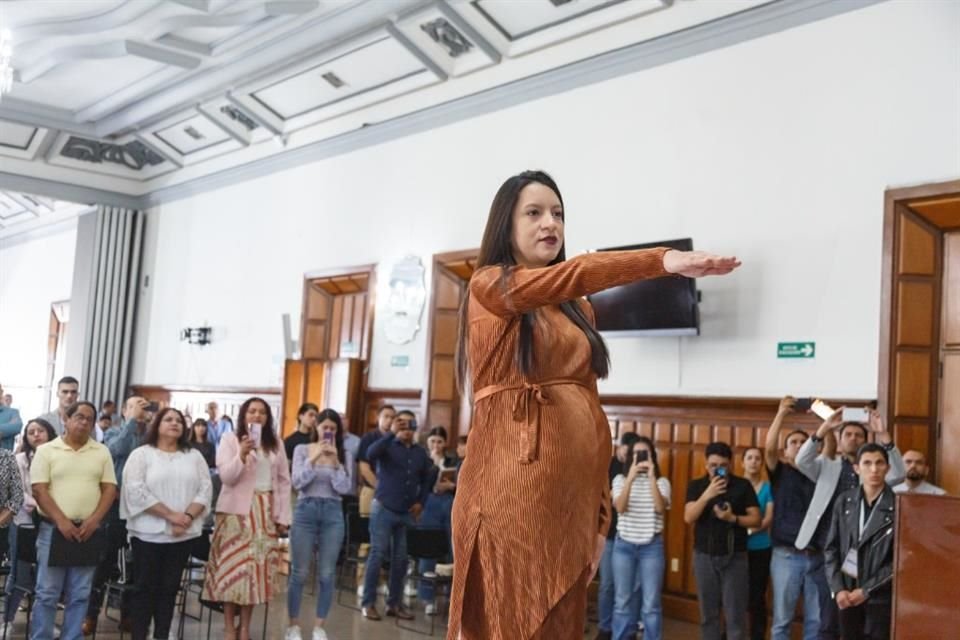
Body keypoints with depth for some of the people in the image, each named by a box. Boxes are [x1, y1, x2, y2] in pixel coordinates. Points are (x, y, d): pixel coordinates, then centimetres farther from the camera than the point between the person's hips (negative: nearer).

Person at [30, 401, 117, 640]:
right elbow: (39, 490, -6)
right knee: (47, 593, 1)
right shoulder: (46, 450, 0)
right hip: (54, 529, -2)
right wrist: (62, 522, -14)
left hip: (88, 532, 3)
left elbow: (110, 489, 5)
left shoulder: (102, 452, 8)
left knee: (79, 595, 7)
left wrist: (93, 520, -9)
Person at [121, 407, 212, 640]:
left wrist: (187, 517, -13)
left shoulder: (194, 456, 11)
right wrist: (171, 515, -16)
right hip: (149, 533, -3)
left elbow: (205, 489, 3)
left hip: (183, 534, 3)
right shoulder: (141, 454, -1)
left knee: (169, 587, 9)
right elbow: (135, 491, -12)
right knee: (145, 587, 3)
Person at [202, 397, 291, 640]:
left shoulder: (276, 443, 10)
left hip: (265, 512, 3)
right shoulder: (230, 439, 1)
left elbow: (284, 480, 10)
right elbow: (226, 477, -8)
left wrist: (283, 516, 5)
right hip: (236, 511, -3)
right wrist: (242, 454, -23)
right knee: (233, 565, -3)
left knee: (257, 566, 3)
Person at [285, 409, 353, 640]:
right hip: (306, 510, -1)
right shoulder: (302, 449, 3)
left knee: (326, 574, 4)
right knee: (299, 573, 3)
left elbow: (344, 488, -3)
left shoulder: (345, 455, 6)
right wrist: (313, 458, -16)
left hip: (333, 513, 1)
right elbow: (297, 482, -7)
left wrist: (335, 461, -12)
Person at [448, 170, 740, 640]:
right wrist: (663, 260, -32)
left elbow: (589, 408, 12)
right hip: (511, 486, -6)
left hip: (572, 491, 6)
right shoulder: (489, 286, -1)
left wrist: (600, 515, 8)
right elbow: (573, 275, -19)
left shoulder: (578, 311, 17)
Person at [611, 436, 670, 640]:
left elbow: (660, 508, -16)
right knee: (623, 601, 7)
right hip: (624, 545, 1)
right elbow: (620, 507, -14)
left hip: (652, 546, -1)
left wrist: (651, 478, -22)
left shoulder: (662, 482, 1)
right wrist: (631, 478, -23)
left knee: (651, 603, 1)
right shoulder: (620, 479, 2)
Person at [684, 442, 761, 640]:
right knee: (708, 614, 8)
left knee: (735, 615, -3)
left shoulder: (743, 486, -2)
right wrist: (707, 495, -22)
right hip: (704, 556, 2)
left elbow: (756, 519, -2)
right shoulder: (696, 486, 3)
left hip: (735, 557, -2)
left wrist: (732, 518, -20)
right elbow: (688, 518, -9)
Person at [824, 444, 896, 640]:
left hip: (880, 596, -3)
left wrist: (867, 590, -10)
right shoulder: (844, 501, 4)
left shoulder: (898, 505, -8)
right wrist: (838, 588, -5)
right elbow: (832, 548, 6)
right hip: (848, 594, 3)